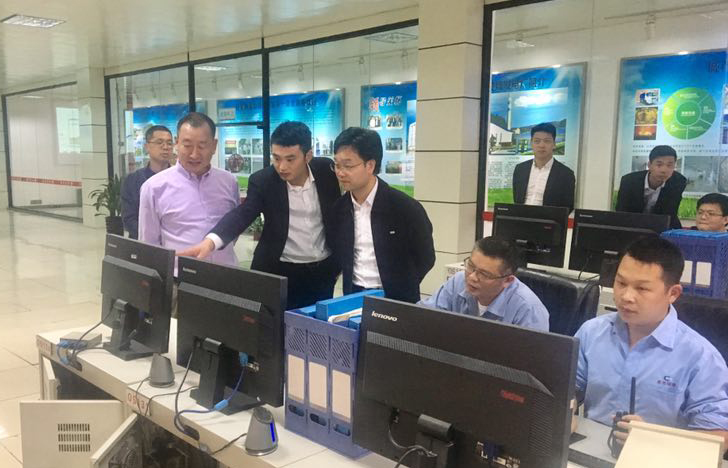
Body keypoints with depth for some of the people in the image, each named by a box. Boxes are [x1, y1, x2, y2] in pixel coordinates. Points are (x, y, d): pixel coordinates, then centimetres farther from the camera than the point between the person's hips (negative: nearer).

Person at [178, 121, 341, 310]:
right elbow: (242, 214, -24)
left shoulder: (328, 171, -6)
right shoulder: (262, 181, -10)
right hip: (279, 272, -1)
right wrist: (210, 241, -43)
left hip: (323, 271, 2)